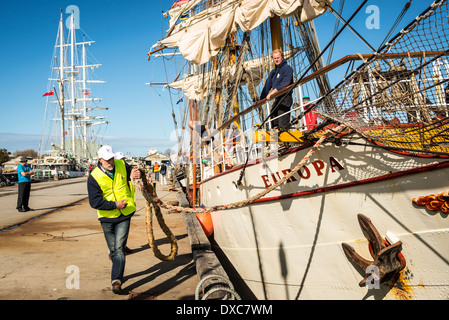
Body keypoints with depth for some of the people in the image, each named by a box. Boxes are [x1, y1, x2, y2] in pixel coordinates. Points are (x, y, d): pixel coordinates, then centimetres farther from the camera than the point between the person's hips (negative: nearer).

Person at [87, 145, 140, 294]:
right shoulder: (94, 177, -10)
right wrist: (115, 205, -20)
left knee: (119, 248, -9)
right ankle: (118, 272, 37)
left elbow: (132, 170, 18)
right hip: (107, 217, 0)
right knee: (113, 249, 14)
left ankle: (116, 280, -6)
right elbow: (95, 202, -13)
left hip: (124, 215, 0)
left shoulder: (121, 165, -2)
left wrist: (136, 173, -8)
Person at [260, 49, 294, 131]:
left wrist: (272, 93, -24)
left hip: (285, 98, -9)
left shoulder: (287, 68, -5)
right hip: (277, 99, 9)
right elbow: (267, 85, 23)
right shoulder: (273, 71, 21)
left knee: (283, 124, -14)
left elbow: (285, 83, -19)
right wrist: (261, 99, 17)